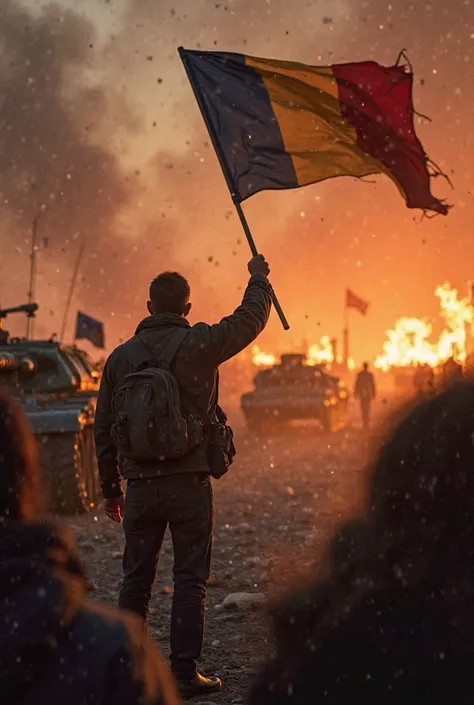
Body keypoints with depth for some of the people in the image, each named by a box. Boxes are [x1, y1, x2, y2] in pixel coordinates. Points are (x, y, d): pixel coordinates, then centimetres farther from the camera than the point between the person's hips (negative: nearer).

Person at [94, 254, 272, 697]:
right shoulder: (199, 344, -6)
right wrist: (258, 278, 28)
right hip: (189, 482, -3)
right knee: (190, 581, 3)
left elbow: (103, 428, 9)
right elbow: (251, 318, 8)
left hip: (139, 486, 3)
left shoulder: (120, 357, 4)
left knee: (136, 579, 12)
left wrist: (110, 488, 18)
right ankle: (184, 673, 4)